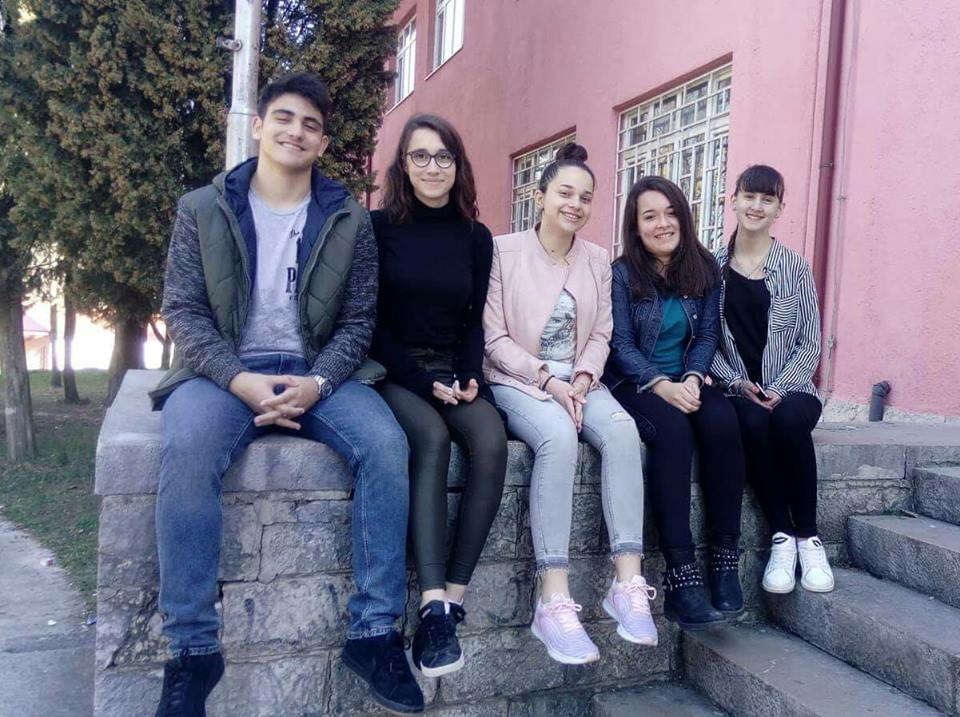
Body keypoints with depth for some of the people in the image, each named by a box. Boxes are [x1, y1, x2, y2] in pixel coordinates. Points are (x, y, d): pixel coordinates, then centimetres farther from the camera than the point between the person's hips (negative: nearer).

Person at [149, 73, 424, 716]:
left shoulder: (349, 221, 8)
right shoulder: (202, 209, 8)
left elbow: (358, 319, 4)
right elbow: (183, 308, 1)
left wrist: (316, 383, -15)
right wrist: (238, 379, -16)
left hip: (317, 374, 1)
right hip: (225, 371, 0)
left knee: (386, 446, -27)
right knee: (188, 450, -33)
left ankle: (374, 632, -15)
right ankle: (192, 650, -18)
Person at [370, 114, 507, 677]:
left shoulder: (476, 236, 10)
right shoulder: (379, 227, 0)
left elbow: (474, 320, 13)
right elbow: (372, 321, -3)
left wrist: (469, 376, -6)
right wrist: (424, 382, -12)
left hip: (455, 372, 3)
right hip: (395, 372, -3)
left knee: (492, 440, -28)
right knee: (431, 436, -34)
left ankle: (454, 597, -23)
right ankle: (434, 606, -34)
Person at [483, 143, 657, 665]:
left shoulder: (598, 260, 12)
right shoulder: (504, 250, -2)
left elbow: (600, 335, 10)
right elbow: (495, 337, -6)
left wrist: (583, 379, -10)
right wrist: (547, 380, -16)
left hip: (578, 380, 4)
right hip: (517, 379, -4)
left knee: (622, 430, -28)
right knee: (558, 437, -35)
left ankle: (628, 584, -26)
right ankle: (554, 601, -32)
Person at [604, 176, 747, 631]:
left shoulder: (703, 269, 9)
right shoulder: (622, 273, -2)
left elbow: (707, 335, 6)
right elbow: (620, 344, -7)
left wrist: (692, 379, -13)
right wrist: (661, 385, -21)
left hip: (685, 383, 4)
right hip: (632, 385, -3)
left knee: (722, 420, -29)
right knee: (672, 427, -34)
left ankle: (725, 558, -22)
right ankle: (681, 574, -34)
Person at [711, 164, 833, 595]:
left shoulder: (795, 267, 6)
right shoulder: (714, 267, 7)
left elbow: (810, 342, 3)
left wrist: (778, 390, -11)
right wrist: (737, 382, -11)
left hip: (790, 389, 0)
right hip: (739, 391, 0)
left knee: (788, 421, -33)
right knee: (753, 424, -33)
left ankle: (808, 537, -16)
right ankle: (782, 538, -18)